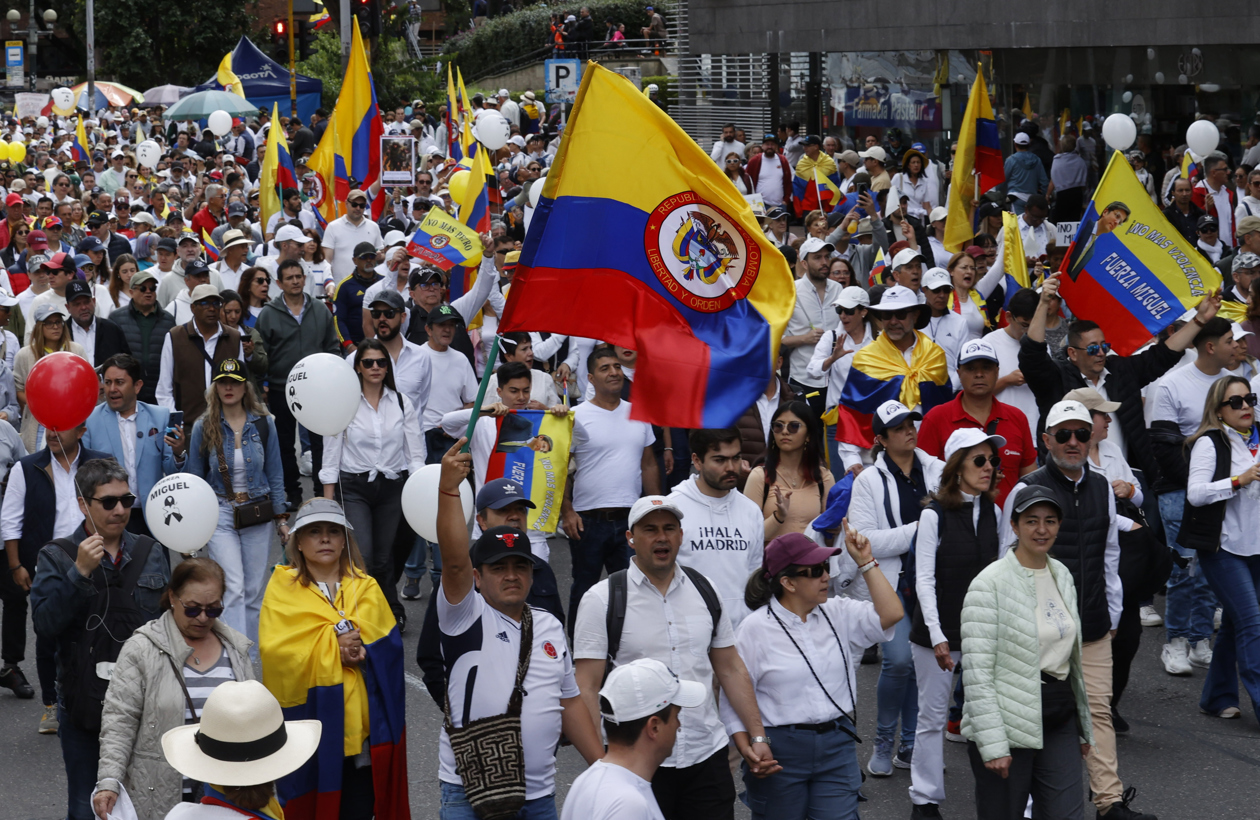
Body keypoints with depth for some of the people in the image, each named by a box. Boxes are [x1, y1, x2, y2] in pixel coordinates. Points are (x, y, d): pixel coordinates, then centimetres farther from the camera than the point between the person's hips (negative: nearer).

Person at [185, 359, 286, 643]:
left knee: (255, 590, 6)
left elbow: (275, 474, 7)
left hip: (257, 514, 2)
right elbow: (195, 478, 7)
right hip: (220, 513, -2)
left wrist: (281, 518, 5)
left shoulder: (264, 423, 2)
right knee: (233, 588, -14)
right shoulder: (204, 427, -1)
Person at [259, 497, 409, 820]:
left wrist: (357, 650, -20)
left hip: (360, 726, 2)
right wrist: (332, 647, -15)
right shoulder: (283, 588, 4)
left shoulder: (365, 588, 12)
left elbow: (388, 645, -1)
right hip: (308, 719, -2)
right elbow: (274, 649, -10)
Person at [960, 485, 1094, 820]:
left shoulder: (1062, 575, 9)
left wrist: (1084, 726, 18)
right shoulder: (990, 584, -12)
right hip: (1008, 725, -6)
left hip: (1059, 721, 6)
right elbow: (977, 672, -16)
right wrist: (992, 745, -20)